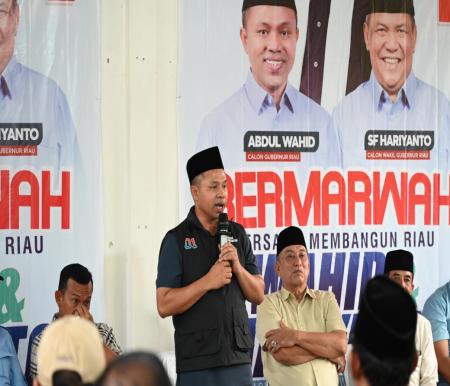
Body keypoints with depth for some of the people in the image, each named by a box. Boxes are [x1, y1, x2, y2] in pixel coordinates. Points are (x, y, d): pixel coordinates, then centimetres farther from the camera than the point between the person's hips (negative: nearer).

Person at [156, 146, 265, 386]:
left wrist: (238, 268, -7)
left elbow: (258, 295, 11)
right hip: (197, 363, -4)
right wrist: (208, 282, -15)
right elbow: (164, 305, -9)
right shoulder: (176, 240, -3)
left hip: (238, 357, 4)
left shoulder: (238, 234, 11)